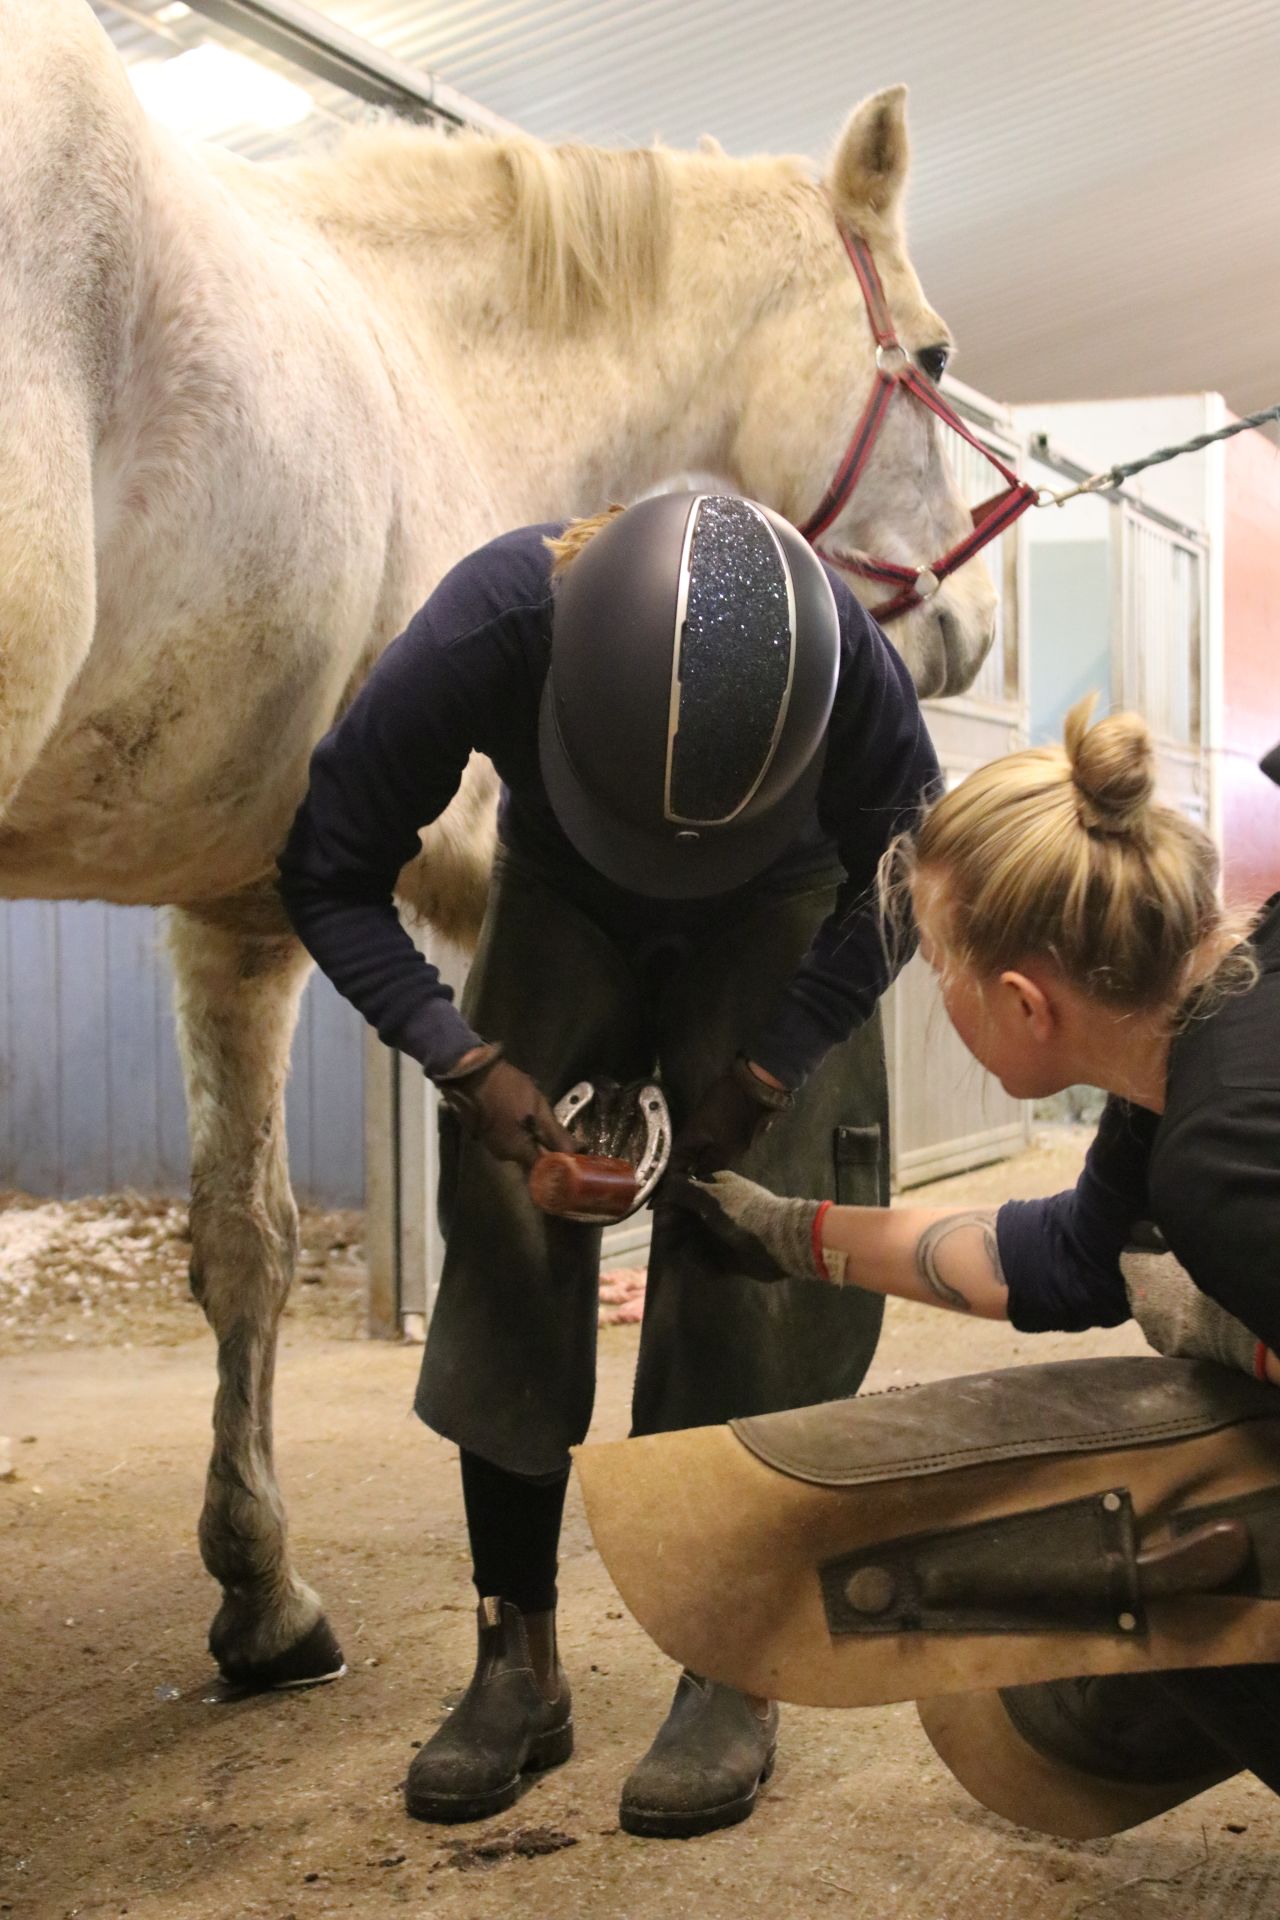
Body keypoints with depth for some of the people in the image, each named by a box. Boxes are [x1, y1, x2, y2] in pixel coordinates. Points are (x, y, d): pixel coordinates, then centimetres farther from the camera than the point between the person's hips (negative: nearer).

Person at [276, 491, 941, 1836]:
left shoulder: (855, 670, -37)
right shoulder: (482, 632, -37)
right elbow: (329, 878, -22)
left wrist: (765, 1072, -22)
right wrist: (465, 1060, -31)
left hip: (773, 921, -1)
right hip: (560, 909, 1)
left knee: (755, 1268, -11)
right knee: (506, 1247, -7)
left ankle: (734, 1672, 2)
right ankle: (518, 1666, 5)